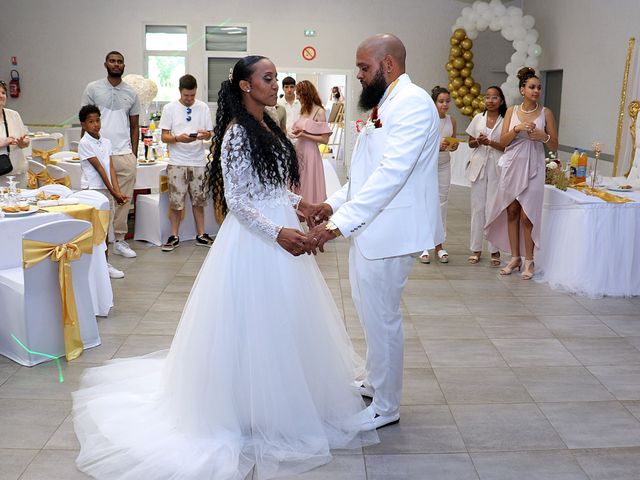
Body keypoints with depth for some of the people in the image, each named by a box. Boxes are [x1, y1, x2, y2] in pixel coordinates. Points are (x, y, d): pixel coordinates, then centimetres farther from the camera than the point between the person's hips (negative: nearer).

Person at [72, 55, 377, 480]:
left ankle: (283, 402, 31)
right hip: (254, 239, -9)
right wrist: (278, 232, -26)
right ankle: (256, 414, 16)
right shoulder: (237, 133, -14)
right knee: (256, 322, 1)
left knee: (282, 321, 15)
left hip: (281, 232, 9)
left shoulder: (269, 128, 12)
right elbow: (236, 201, -18)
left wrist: (297, 204, 5)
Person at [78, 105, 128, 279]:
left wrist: (117, 191, -7)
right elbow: (99, 168, -13)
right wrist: (113, 192, -15)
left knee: (105, 227, 12)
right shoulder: (84, 143, -9)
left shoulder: (106, 142, 10)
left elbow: (111, 168, 3)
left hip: (107, 189, 6)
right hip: (92, 189, -6)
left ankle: (105, 263, 20)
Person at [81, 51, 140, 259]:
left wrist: (134, 154, 8)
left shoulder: (131, 93, 11)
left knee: (124, 199, 3)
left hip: (125, 155, 2)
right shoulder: (93, 89, 5)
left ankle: (120, 240, 11)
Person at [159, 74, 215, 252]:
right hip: (177, 162, -2)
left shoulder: (203, 107, 5)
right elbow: (164, 136, -3)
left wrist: (205, 135, -16)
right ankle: (174, 237, 12)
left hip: (198, 161, 2)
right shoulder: (170, 108, -2)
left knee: (199, 200, 10)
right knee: (176, 202, 1)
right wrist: (178, 138, -23)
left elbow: (209, 133, 8)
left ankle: (201, 235, 20)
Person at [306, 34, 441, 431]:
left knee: (381, 317, 1)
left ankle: (386, 407, 17)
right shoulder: (387, 104, 16)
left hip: (389, 231, -10)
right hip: (370, 226, 10)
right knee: (372, 312, 20)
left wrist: (339, 223, -30)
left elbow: (391, 174, -27)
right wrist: (334, 204, 10)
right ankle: (375, 384, 38)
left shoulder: (412, 103, -17)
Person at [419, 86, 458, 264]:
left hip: (444, 165, 4)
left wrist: (453, 146, -6)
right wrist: (437, 145, -23)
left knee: (442, 202, 5)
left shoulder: (452, 120, 6)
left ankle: (439, 245, 11)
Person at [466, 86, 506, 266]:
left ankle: (495, 250, 7)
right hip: (479, 165, 3)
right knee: (477, 207, 5)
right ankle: (476, 248, 13)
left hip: (497, 168, -3)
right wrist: (478, 142, -8)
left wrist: (490, 142, -17)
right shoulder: (478, 118, 7)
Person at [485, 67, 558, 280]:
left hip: (533, 168, -2)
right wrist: (517, 129, -15)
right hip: (512, 166, 2)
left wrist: (542, 136, -14)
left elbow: (554, 145, 5)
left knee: (527, 215, -4)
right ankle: (515, 258, 17)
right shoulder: (512, 111, 6)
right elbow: (503, 141, 1)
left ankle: (529, 261, 8)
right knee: (511, 212, 6)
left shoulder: (546, 113, 3)